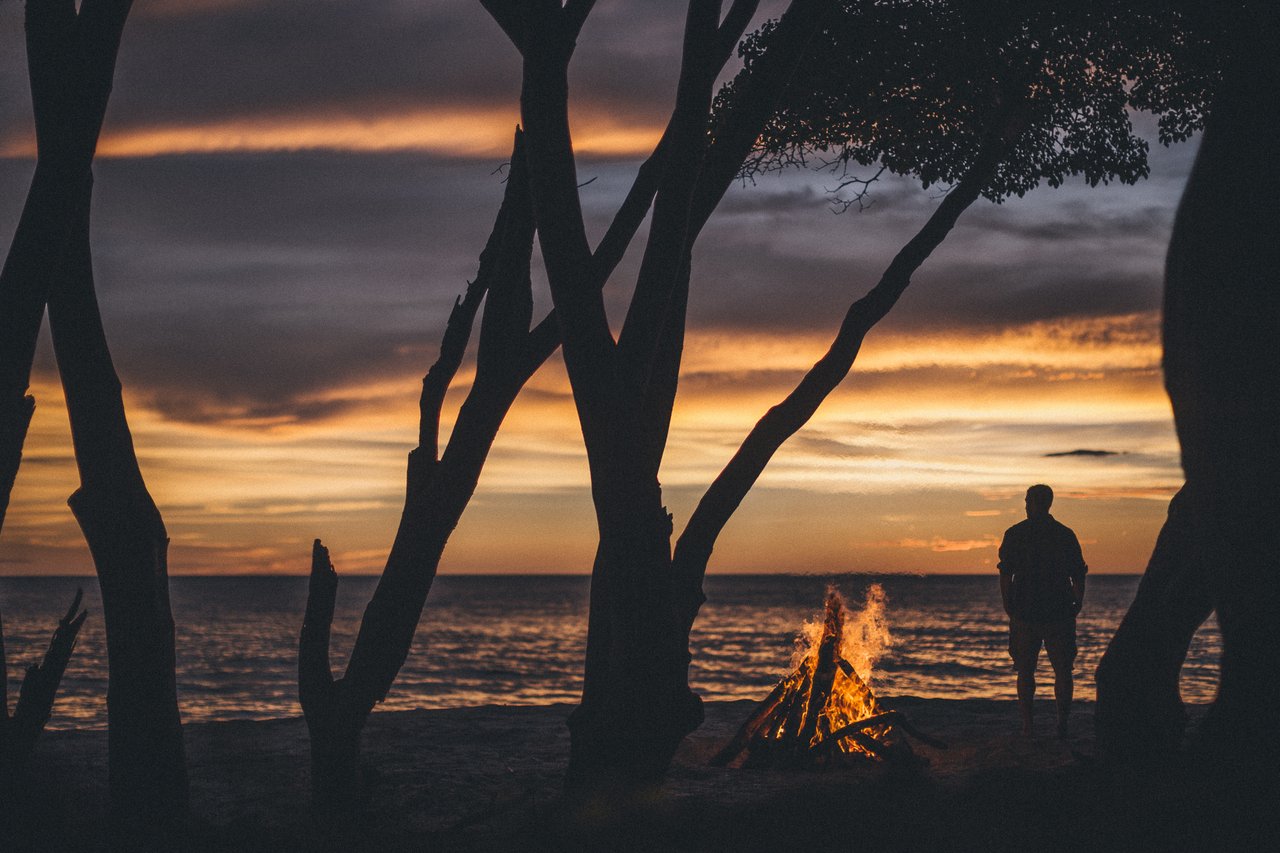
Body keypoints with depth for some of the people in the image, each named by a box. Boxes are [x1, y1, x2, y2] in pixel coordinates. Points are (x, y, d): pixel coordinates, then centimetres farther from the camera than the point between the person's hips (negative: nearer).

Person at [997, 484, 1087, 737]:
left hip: (1024, 614, 0)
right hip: (1059, 614, 0)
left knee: (1025, 671, 7)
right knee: (1062, 670, 5)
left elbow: (1005, 574, -1)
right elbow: (1078, 576, 3)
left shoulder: (1015, 534, 0)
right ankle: (1062, 724, -4)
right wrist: (1076, 606, 11)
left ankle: (1027, 726, 3)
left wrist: (1008, 607, 6)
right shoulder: (1066, 535, 3)